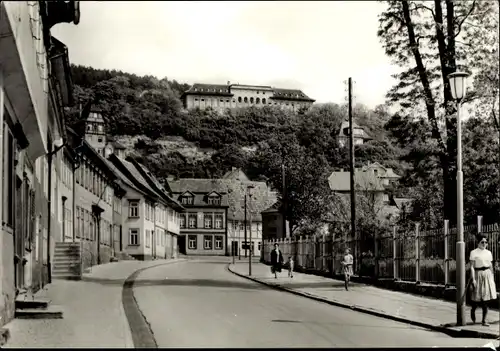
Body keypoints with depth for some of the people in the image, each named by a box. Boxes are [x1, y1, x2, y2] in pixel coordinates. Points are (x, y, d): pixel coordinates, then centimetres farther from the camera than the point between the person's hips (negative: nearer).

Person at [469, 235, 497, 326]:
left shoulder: (488, 253, 10)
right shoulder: (474, 252, -5)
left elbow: (491, 266, 15)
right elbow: (472, 267, -8)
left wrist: (492, 278, 12)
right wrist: (473, 279, -14)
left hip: (487, 275, 4)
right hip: (478, 275, -4)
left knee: (486, 298, 0)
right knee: (476, 298, 2)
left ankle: (484, 320, 4)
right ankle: (472, 311, 34)